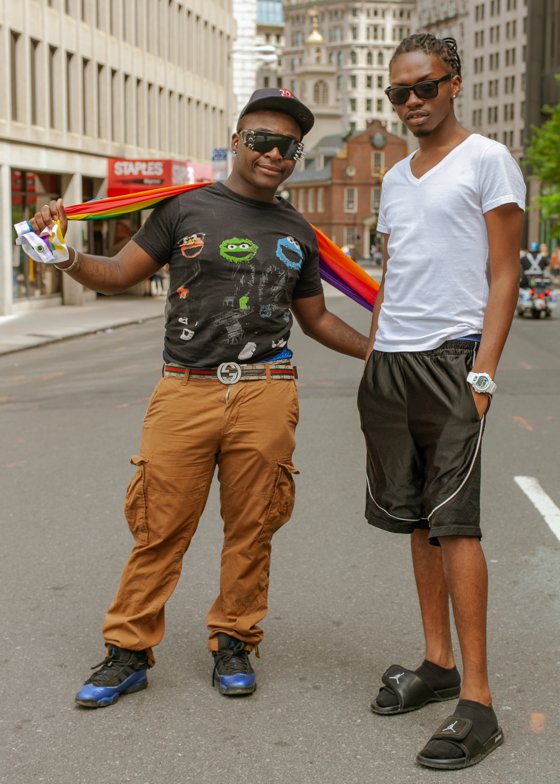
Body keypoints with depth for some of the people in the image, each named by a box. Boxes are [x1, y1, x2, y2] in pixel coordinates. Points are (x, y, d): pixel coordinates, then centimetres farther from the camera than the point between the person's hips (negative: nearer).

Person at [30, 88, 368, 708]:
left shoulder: (296, 233, 16)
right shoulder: (186, 208, 6)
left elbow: (315, 318, 25)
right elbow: (120, 274, 6)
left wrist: (377, 351, 16)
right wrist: (69, 257, -12)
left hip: (265, 395, 3)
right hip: (185, 390, -2)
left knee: (250, 529, 7)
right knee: (160, 528, -1)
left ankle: (232, 644, 23)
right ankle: (128, 652, 12)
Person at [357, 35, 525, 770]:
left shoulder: (486, 160, -1)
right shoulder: (395, 179, 19)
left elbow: (504, 275, -6)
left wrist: (482, 371, -15)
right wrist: (372, 362, 14)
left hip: (451, 357, -7)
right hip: (390, 362, 7)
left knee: (454, 523, -11)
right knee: (417, 520, 10)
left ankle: (477, 703, -7)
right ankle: (438, 665, 20)